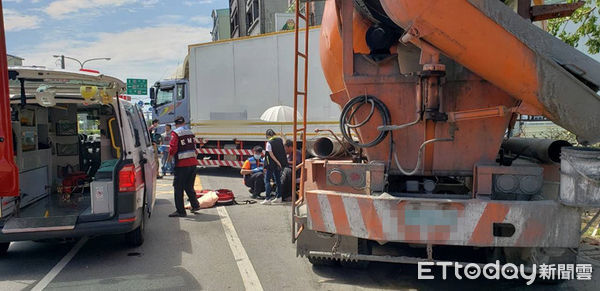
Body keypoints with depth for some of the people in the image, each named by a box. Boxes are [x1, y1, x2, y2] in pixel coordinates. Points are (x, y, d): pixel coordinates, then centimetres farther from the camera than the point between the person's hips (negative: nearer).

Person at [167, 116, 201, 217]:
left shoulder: (175, 133, -6)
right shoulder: (191, 133, 13)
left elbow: (173, 148, -13)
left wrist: (169, 159, 1)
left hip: (182, 164, -6)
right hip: (193, 162, 7)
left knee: (178, 188, 1)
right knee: (189, 186, 19)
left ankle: (180, 211, 2)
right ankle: (195, 205, 18)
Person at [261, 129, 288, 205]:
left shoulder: (269, 142, -15)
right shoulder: (280, 140, 4)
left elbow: (271, 154, -17)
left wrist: (277, 162, -14)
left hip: (271, 164, -7)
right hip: (279, 164, 7)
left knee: (267, 180, -1)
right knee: (278, 180, 15)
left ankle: (268, 199, -7)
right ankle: (278, 197, 20)